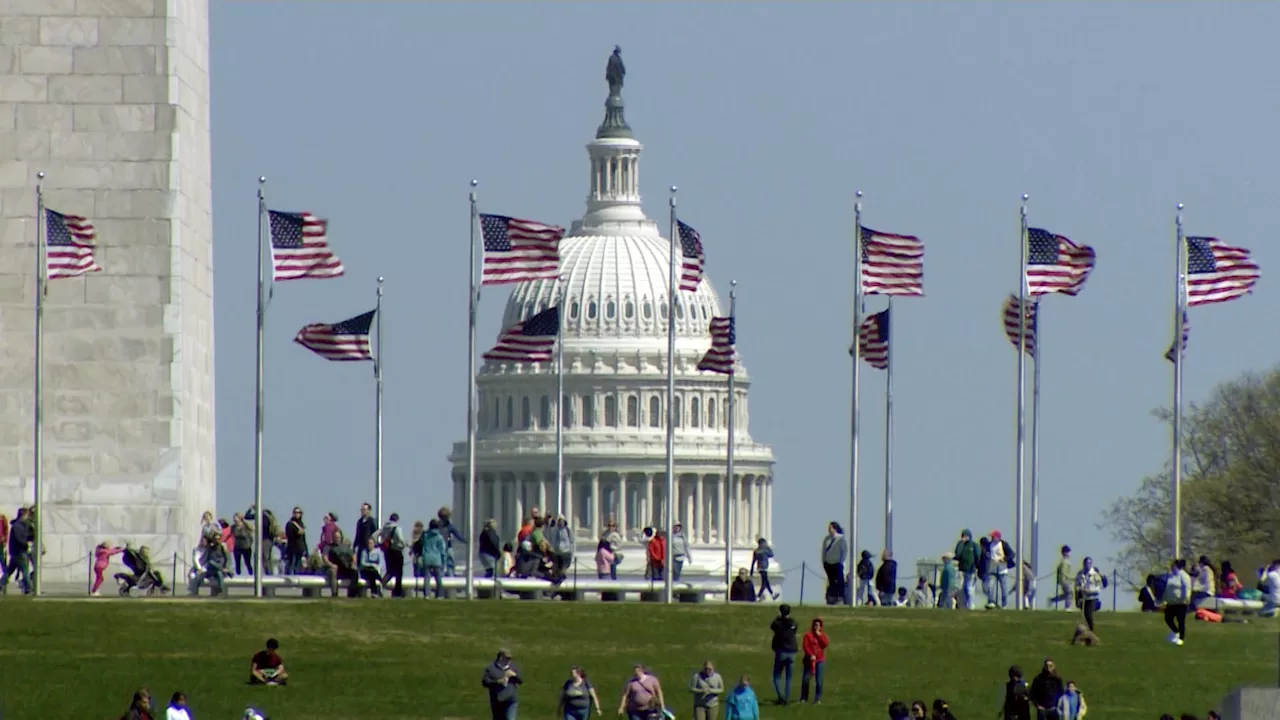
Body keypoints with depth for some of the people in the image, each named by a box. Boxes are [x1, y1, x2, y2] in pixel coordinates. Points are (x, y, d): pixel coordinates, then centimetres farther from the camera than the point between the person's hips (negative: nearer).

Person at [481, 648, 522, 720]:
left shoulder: (513, 667, 9)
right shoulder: (491, 668, -2)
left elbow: (521, 680, 11)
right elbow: (484, 682, -9)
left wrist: (514, 675, -11)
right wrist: (498, 682, -22)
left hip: (511, 701, 1)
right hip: (497, 702, -1)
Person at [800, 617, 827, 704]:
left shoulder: (823, 635, 11)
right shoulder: (808, 635, 1)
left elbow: (825, 644, -5)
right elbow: (805, 646, -8)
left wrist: (819, 635, -10)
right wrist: (811, 655, -19)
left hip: (820, 660, 2)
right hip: (809, 660, -2)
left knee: (819, 681, -4)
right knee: (805, 679, -2)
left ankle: (818, 699, 2)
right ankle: (803, 698, 10)